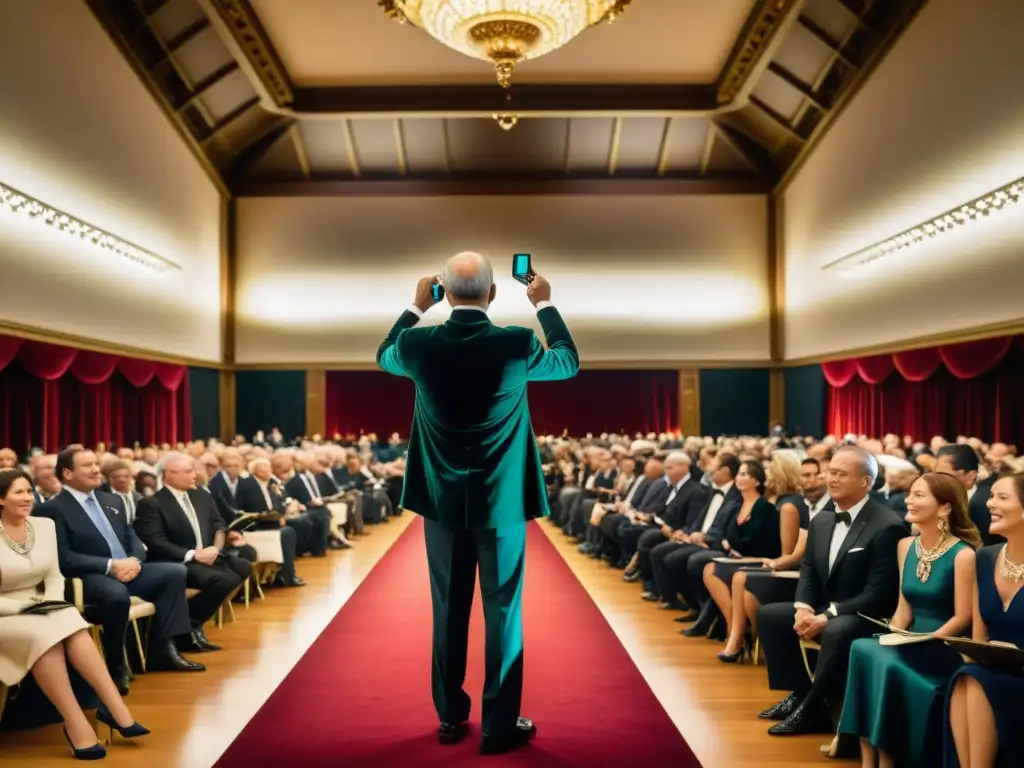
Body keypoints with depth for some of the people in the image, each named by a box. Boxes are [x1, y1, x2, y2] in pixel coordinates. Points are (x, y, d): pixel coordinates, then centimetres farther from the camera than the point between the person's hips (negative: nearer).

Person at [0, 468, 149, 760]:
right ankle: (77, 725, -30)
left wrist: (50, 601, -9)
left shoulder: (44, 525, 5)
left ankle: (115, 709, -31)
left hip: (39, 610, 4)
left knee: (70, 624, -30)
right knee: (43, 633, -36)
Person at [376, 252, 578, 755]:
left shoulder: (420, 345, -9)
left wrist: (415, 306, 23)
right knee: (503, 611, 7)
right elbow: (569, 363, 7)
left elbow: (384, 356, 16)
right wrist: (545, 305, 16)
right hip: (502, 501, -2)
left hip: (442, 501, 3)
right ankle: (500, 724, 14)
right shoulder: (518, 344, -15)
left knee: (448, 610, 13)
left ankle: (450, 717, 24)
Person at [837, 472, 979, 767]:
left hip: (946, 650, -6)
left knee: (887, 663, -31)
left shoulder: (963, 554, -12)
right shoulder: (906, 546, 8)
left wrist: (923, 643, -20)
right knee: (862, 650, -24)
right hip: (911, 645, 6)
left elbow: (962, 618, -13)